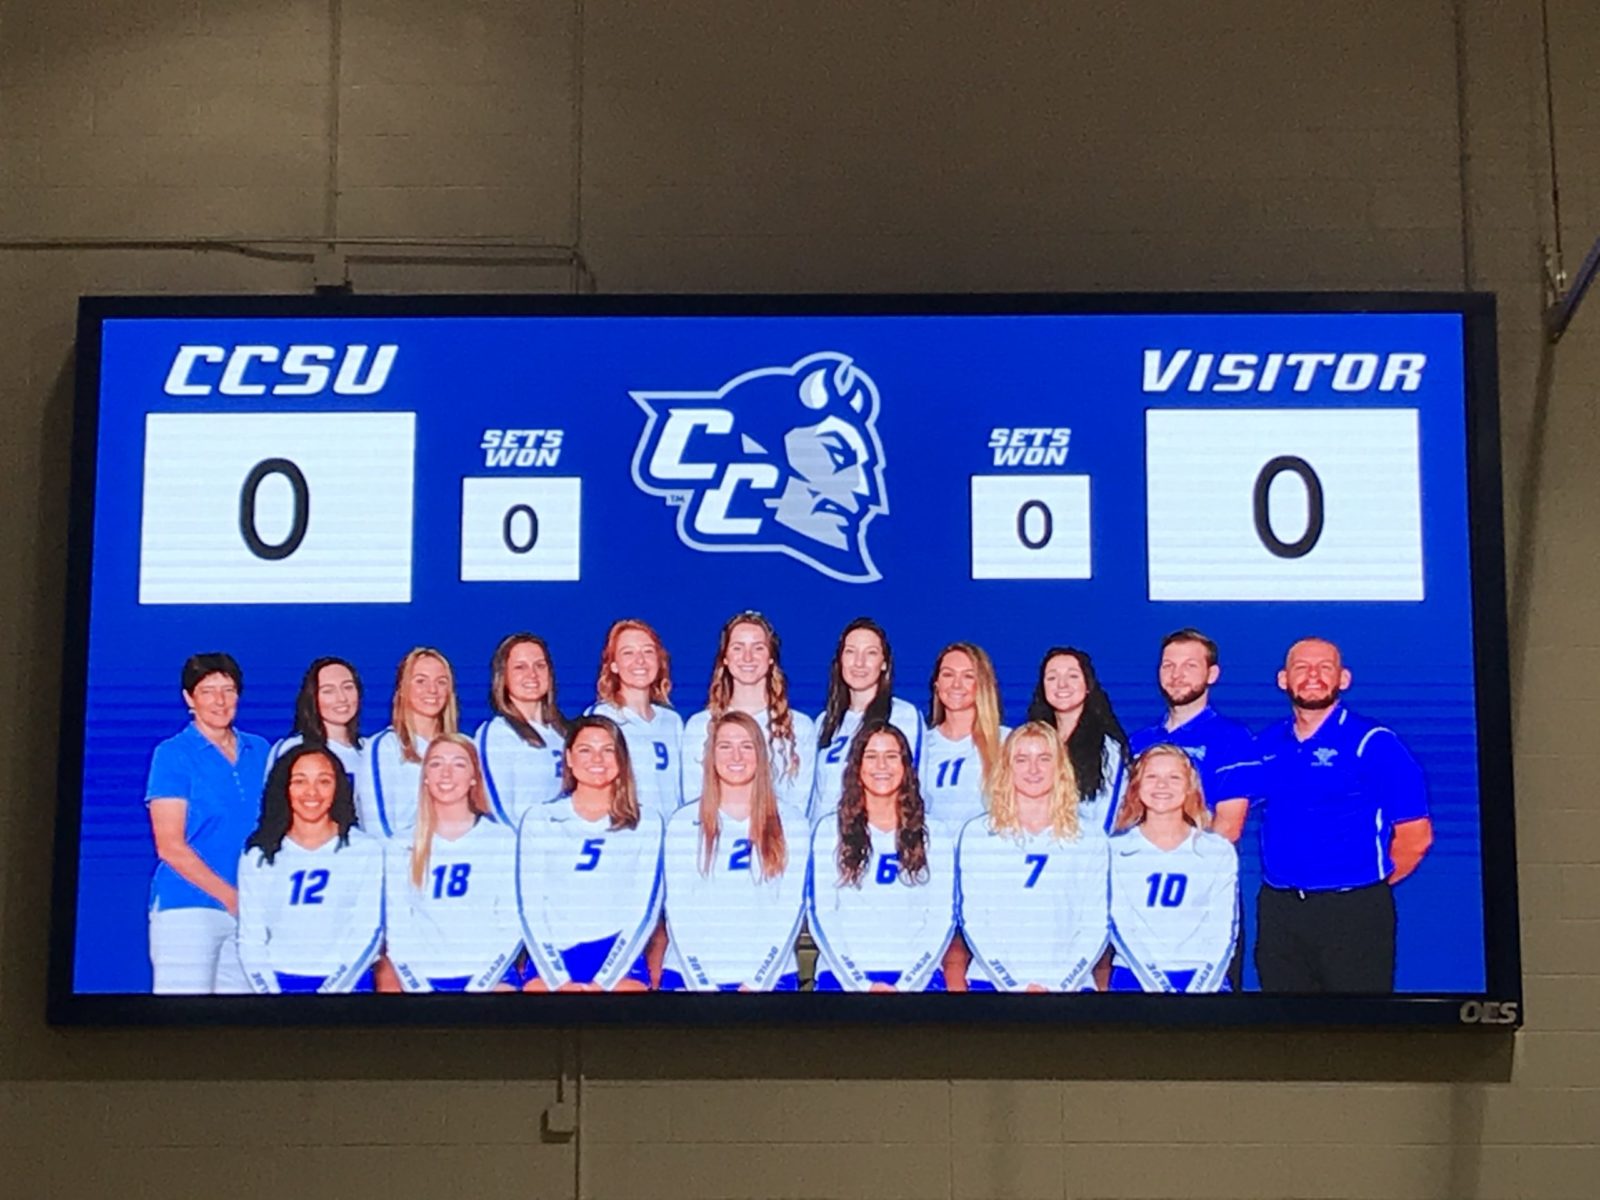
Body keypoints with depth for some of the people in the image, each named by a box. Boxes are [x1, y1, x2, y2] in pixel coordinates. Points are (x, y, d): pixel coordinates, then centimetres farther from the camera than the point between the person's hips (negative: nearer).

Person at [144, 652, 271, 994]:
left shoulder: (260, 751, 12)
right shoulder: (173, 754, -1)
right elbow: (170, 847, -6)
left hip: (251, 910, 4)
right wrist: (231, 897, -11)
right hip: (188, 908, -4)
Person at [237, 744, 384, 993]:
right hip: (281, 982, 1)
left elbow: (368, 935, -2)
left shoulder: (367, 851, 2)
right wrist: (269, 990, -8)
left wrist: (331, 990, -11)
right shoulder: (258, 856, 7)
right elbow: (250, 938, 5)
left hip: (347, 984, -1)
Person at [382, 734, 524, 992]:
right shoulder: (401, 848, 10)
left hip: (490, 978, -1)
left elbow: (513, 927, 3)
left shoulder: (503, 841, 6)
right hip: (425, 981, 1)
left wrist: (479, 986, -6)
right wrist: (417, 987, -5)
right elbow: (397, 932, 7)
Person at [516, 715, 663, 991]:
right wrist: (559, 981, -7)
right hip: (553, 961, 1)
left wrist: (601, 982, -6)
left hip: (619, 962, 0)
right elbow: (530, 910, 5)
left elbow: (645, 912, 5)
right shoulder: (538, 821, 10)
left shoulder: (646, 825, 9)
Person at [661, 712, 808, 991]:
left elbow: (791, 910, 1)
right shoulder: (683, 823, 4)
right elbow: (678, 912, 1)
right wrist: (700, 984, -8)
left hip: (770, 978, 0)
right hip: (690, 976, 0)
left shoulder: (791, 823, 4)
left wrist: (759, 983, -7)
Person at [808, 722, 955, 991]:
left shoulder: (936, 835, 10)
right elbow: (820, 916, 5)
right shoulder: (829, 830, 8)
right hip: (844, 977, 0)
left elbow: (943, 918, 7)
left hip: (916, 979, 1)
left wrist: (907, 984, -4)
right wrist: (861, 984, -4)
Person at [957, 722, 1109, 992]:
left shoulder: (1090, 838, 8)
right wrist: (1013, 985, -5)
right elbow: (973, 922, 3)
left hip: (1069, 984, 1)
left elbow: (1096, 925, 6)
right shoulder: (976, 834, 6)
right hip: (993, 982, -1)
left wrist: (1062, 984, -4)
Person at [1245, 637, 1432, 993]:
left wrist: (1369, 884, 5)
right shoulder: (1264, 747, 9)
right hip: (1277, 911, 5)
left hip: (1352, 913, -4)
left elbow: (1416, 835, -4)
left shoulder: (1374, 744, -5)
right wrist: (1288, 885, 9)